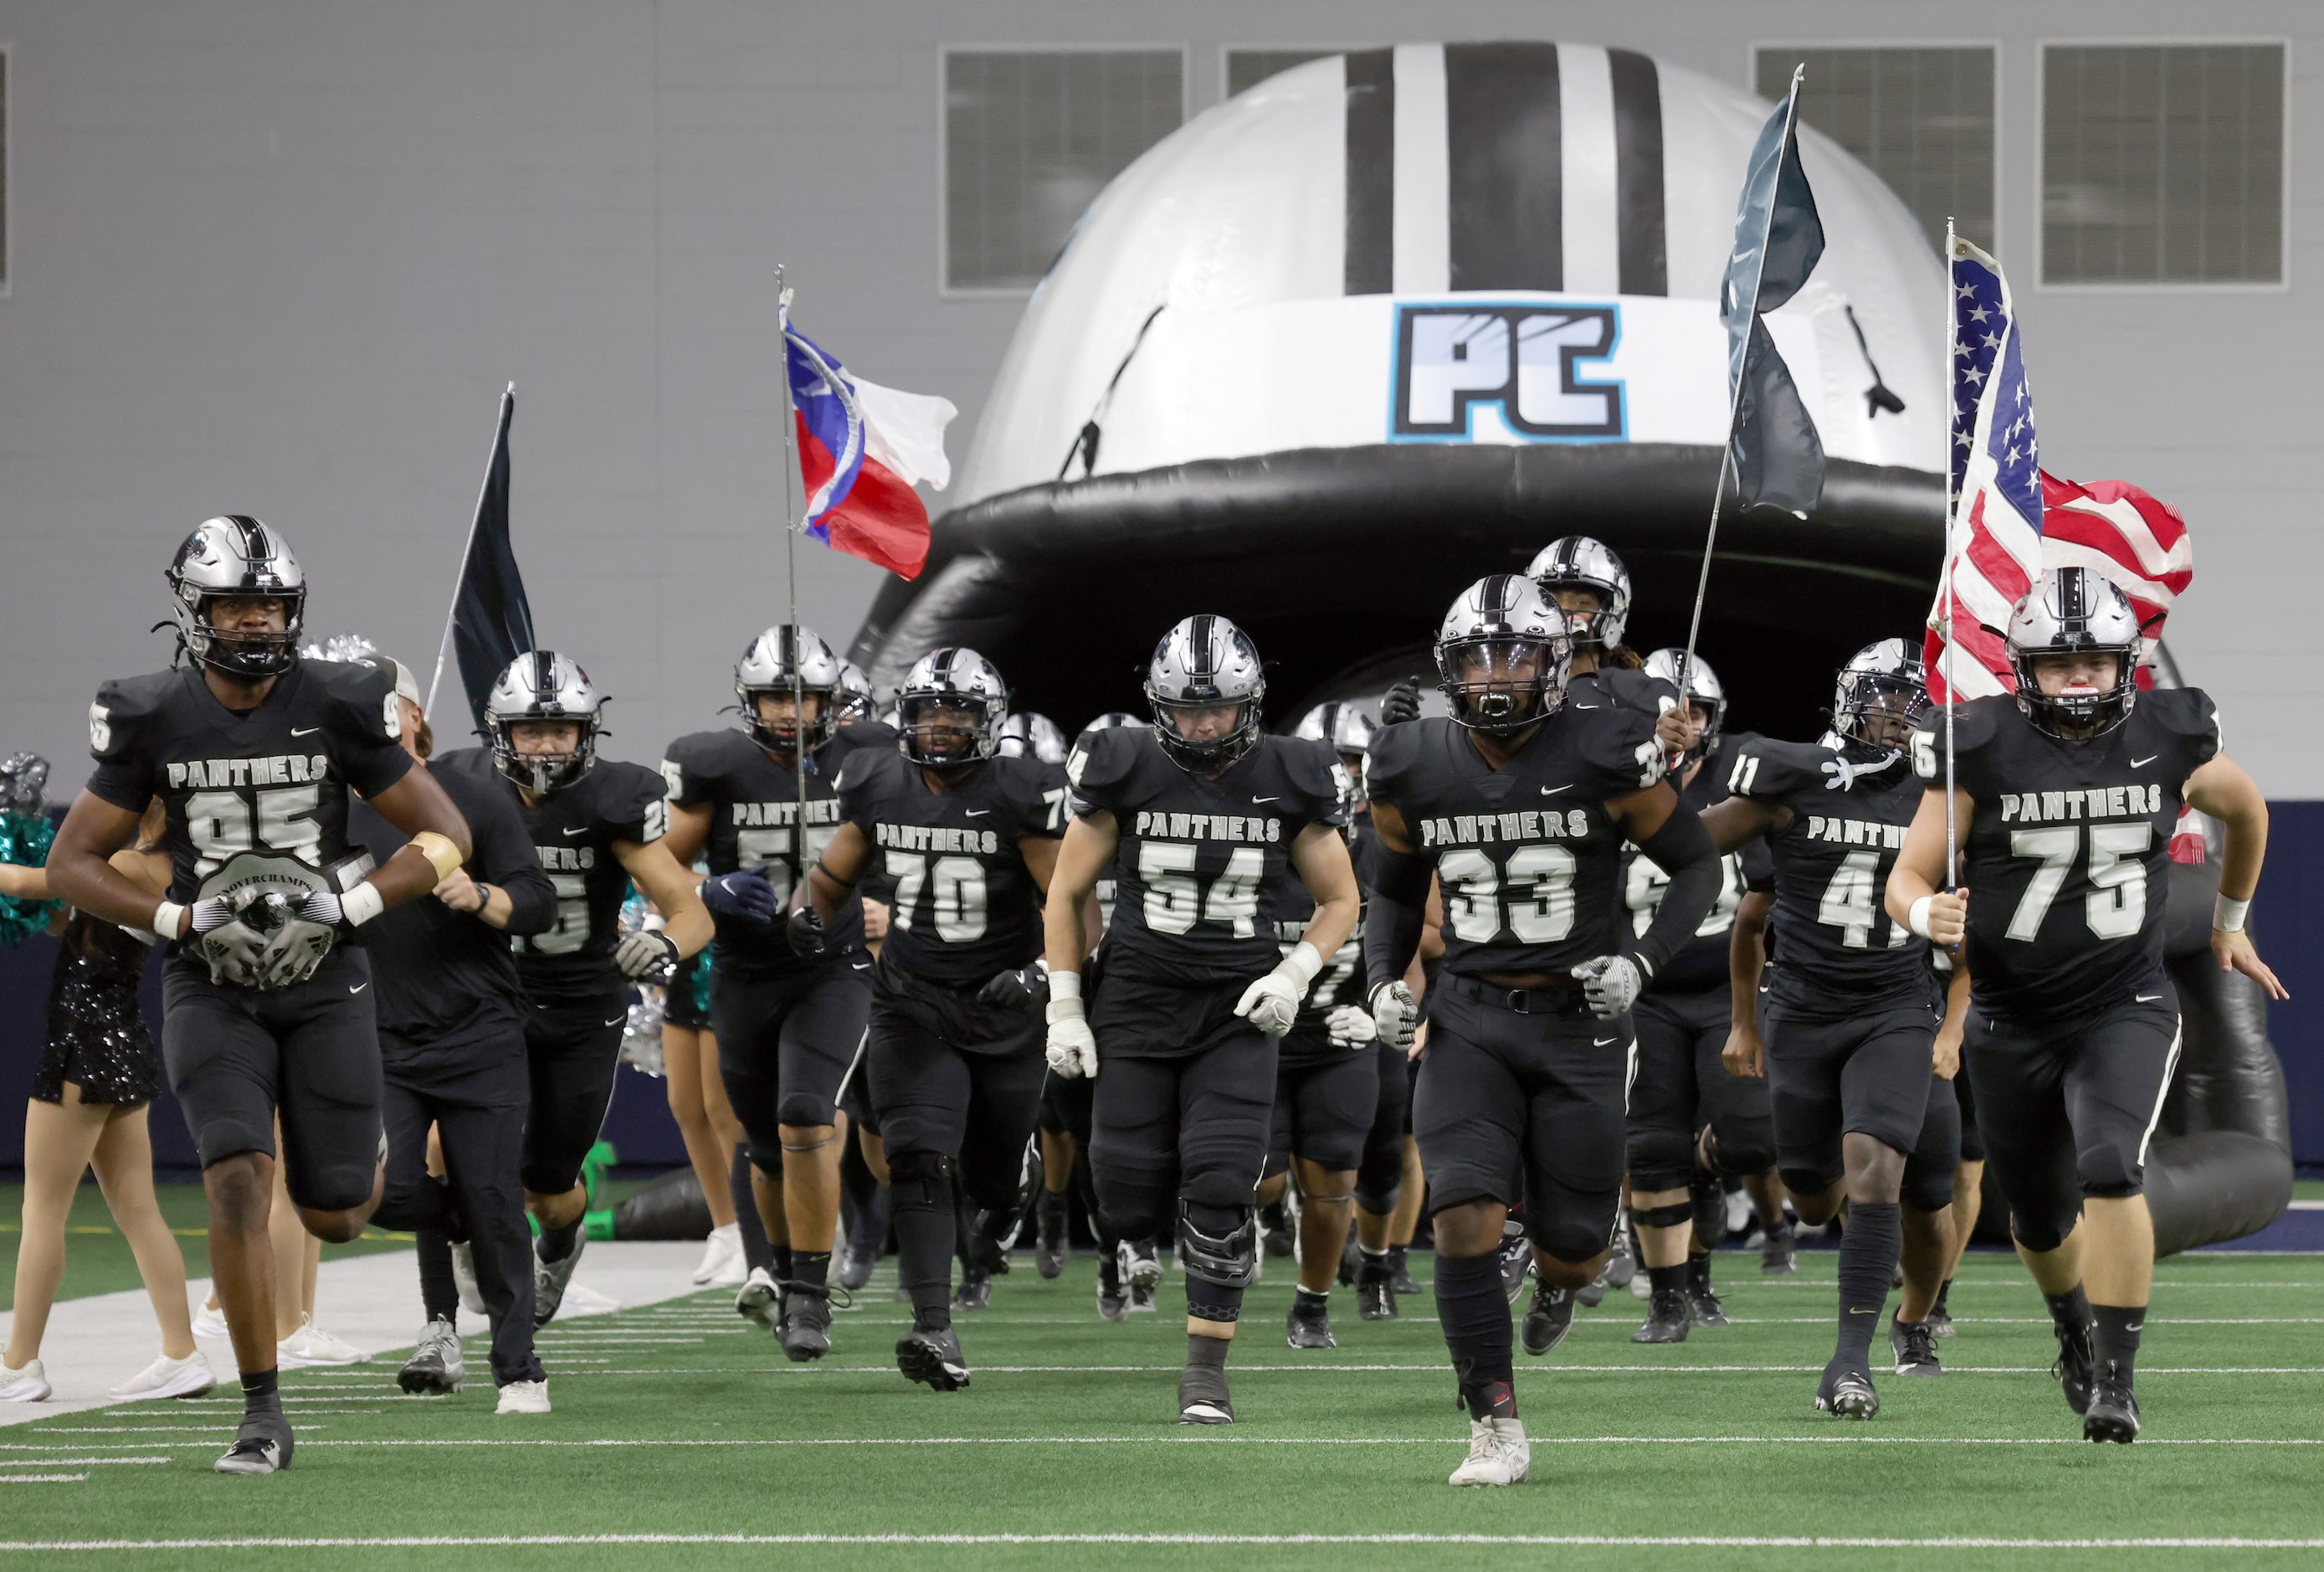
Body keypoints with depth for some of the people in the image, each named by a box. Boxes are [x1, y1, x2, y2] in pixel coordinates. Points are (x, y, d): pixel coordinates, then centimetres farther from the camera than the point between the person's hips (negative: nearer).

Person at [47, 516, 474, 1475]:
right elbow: (72, 864, 1)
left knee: (335, 1217, 1)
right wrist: (183, 921, -14)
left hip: (324, 980, 0)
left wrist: (346, 904, -16)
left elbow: (445, 836, -2)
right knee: (238, 1183, -18)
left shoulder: (337, 709, -8)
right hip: (213, 987, 0)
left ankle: (362, 1155, 41)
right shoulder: (154, 721, -6)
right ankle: (263, 1418, -10)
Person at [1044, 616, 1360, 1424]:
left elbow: (1341, 900, 9)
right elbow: (1066, 893, 6)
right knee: (1133, 1202, -2)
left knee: (1218, 1188, -14)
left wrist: (1295, 973, -8)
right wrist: (1064, 1010, 1)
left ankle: (1206, 1370, -6)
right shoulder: (1127, 773, -5)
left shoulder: (1287, 782, -3)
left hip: (1238, 1013, -1)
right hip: (1138, 1001, 1)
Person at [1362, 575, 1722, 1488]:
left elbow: (1697, 866, 2)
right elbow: (1393, 892, 17)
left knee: (1570, 1257, 5)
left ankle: (1563, 1270, 45)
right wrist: (1384, 979, -1)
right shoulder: (1415, 772, 0)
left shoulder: (1604, 760, -10)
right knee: (1465, 1222, -18)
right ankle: (1497, 1430, -7)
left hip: (1577, 1023, -1)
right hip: (1468, 1020, 1)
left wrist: (1641, 962, -12)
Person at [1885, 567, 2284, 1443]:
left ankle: (2116, 1378, -20)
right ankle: (2075, 1327, 48)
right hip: (2011, 1024, 1)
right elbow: (1906, 879, -9)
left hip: (2124, 1010, -1)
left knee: (2110, 1169, -27)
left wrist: (2230, 924, 27)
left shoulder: (2170, 743, -6)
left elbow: (2246, 808, 17)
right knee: (2042, 1221, 15)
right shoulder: (1983, 752, -11)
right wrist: (1929, 916, -33)